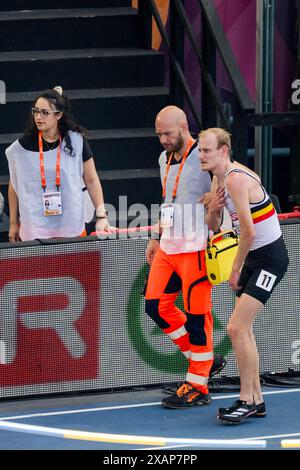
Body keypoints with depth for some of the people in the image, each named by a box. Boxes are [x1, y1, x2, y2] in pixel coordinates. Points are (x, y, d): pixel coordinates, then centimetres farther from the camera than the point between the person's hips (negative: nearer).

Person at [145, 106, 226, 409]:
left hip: (195, 248, -9)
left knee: (196, 314, -4)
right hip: (168, 248, 9)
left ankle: (197, 387, 3)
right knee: (156, 305, 5)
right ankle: (203, 357, 19)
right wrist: (157, 238, 24)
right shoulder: (165, 159, 14)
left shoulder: (204, 157, -12)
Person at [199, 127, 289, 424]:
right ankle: (255, 399, 19)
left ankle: (247, 401, -8)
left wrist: (235, 269, -11)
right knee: (242, 330, 11)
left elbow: (248, 232, -23)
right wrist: (213, 209, -7)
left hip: (270, 257, -10)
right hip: (253, 258, 10)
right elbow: (213, 226, 16)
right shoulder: (221, 178, 9)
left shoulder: (236, 179, -21)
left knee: (237, 328, -16)